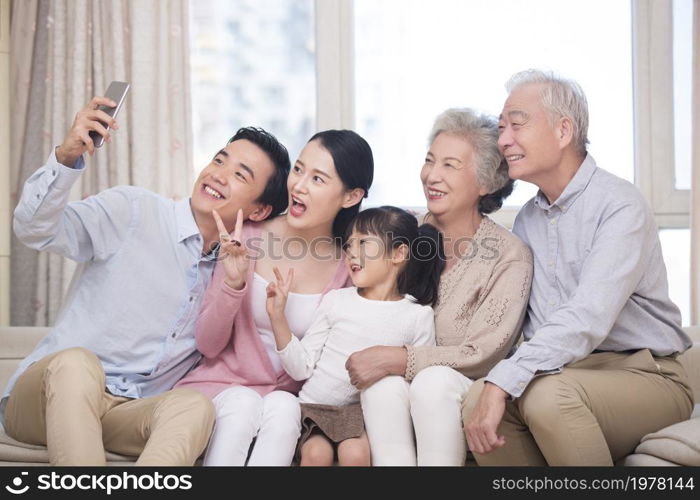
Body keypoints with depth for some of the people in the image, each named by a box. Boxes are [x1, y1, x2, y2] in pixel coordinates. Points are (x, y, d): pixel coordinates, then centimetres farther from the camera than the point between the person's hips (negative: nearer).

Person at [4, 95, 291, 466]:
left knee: (194, 405, -32)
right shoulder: (135, 210, -1)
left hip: (131, 418, 3)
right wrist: (66, 157, -30)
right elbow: (35, 230, -12)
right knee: (77, 363, -38)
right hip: (44, 394, -2)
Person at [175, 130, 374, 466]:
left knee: (282, 408, -31)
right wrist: (233, 282, -20)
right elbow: (207, 345, -4)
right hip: (223, 386, 0)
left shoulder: (348, 267, -4)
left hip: (287, 397, 1)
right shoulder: (248, 239, -6)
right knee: (242, 403, -31)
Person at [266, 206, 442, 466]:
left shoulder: (418, 315, -1)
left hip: (365, 412, -1)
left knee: (356, 452, -29)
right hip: (315, 405, 1)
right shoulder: (336, 300, 4)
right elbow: (301, 367, 2)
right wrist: (278, 317, -7)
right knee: (317, 452, -27)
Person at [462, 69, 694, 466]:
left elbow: (587, 320, -26)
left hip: (646, 377, -6)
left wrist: (503, 382, -32)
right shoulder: (528, 218, 13)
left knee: (549, 395, -34)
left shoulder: (620, 205, -13)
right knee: (478, 398, -22)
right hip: (564, 372, 6)